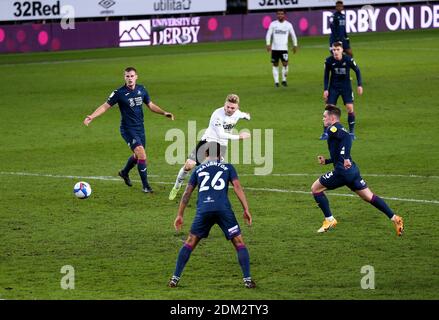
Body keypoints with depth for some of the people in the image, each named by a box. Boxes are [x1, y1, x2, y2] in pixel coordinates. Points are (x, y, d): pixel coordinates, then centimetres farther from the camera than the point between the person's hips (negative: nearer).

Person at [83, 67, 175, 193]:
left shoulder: (141, 89, 3)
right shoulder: (119, 93, -12)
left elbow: (151, 105, 17)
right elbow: (105, 106, -9)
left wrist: (164, 113, 8)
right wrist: (91, 117, -20)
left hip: (140, 128, 6)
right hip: (128, 129, -6)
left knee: (138, 155, 19)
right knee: (141, 154, -18)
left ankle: (124, 172, 48)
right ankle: (145, 186, -11)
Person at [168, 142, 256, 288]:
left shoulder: (198, 169, 22)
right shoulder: (228, 167, 17)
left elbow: (187, 193, 21)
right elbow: (237, 187, 4)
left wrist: (180, 215, 25)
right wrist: (246, 209, 2)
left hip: (203, 210, 2)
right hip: (223, 209, -2)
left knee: (190, 243, 14)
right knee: (239, 243, 7)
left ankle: (175, 278, 9)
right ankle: (247, 279, -2)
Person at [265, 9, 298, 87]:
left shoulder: (288, 25, 4)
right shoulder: (273, 24, 3)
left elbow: (293, 35, 14)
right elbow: (268, 34, 2)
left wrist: (295, 45, 14)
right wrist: (268, 44, -11)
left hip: (284, 48, -1)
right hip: (274, 48, 1)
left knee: (285, 64, -11)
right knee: (275, 65, 3)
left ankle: (284, 80, 4)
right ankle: (276, 81, 9)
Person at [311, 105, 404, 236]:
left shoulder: (333, 129, -6)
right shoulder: (339, 130, 24)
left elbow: (347, 137, -27)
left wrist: (346, 158, -31)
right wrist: (326, 161, 30)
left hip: (343, 171, -9)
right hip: (353, 170, 9)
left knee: (315, 188, 5)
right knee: (369, 197, 11)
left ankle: (329, 220, 7)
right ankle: (394, 218, 3)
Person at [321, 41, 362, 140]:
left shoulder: (348, 60, -15)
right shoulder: (329, 61, -12)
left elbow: (357, 70, 0)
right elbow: (326, 75, 1)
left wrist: (360, 85, -4)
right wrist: (325, 89, -4)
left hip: (346, 87, -1)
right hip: (333, 87, 1)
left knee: (350, 108, -10)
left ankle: (352, 132, 5)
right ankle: (326, 133, 3)